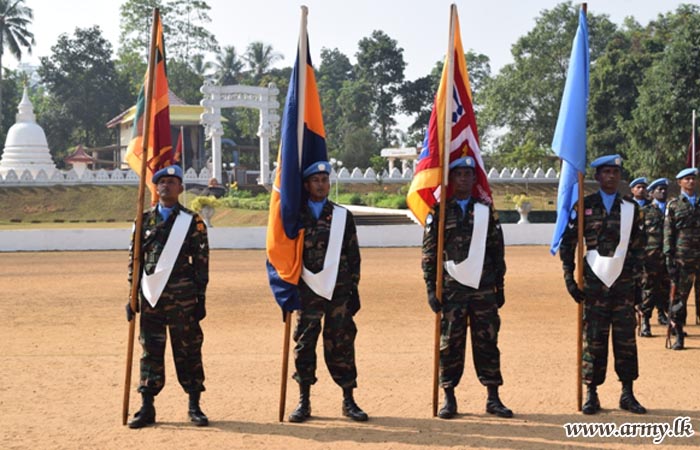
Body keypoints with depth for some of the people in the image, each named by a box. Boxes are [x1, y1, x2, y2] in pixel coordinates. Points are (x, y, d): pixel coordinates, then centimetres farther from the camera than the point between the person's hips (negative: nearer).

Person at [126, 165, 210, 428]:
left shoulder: (192, 222, 2)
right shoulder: (145, 220, 10)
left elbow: (201, 261, 0)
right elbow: (134, 258, 10)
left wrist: (200, 299, -4)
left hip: (183, 297, -2)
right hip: (150, 296, 2)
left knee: (188, 350, 3)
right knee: (151, 351, 5)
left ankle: (194, 406, 11)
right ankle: (147, 408, 11)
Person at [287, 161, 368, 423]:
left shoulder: (343, 216, 8)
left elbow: (353, 256, 8)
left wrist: (353, 289, 2)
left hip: (338, 292, 0)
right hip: (307, 291, 0)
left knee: (341, 344, 2)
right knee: (305, 344, 1)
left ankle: (348, 401, 10)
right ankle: (304, 403, 10)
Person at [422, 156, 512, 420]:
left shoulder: (486, 211, 10)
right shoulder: (439, 212, 4)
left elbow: (497, 251, 12)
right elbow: (429, 253, 3)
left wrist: (499, 287, 8)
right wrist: (431, 289, -4)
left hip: (483, 289, 2)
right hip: (451, 289, -1)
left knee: (487, 342, 3)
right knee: (450, 343, 1)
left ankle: (493, 398, 10)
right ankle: (449, 399, 10)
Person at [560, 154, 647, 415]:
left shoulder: (631, 209, 10)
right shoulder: (583, 207, 4)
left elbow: (638, 248, 12)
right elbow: (567, 244, 5)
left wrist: (637, 281, 7)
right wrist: (569, 278, -2)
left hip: (623, 285, 2)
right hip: (594, 284, -1)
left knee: (626, 339, 2)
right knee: (593, 339, 0)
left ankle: (627, 394, 10)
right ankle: (592, 395, 7)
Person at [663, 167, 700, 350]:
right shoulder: (674, 205, 6)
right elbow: (668, 232, 2)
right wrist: (669, 256, -7)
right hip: (682, 258, -2)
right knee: (679, 296, 0)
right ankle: (678, 336, 7)